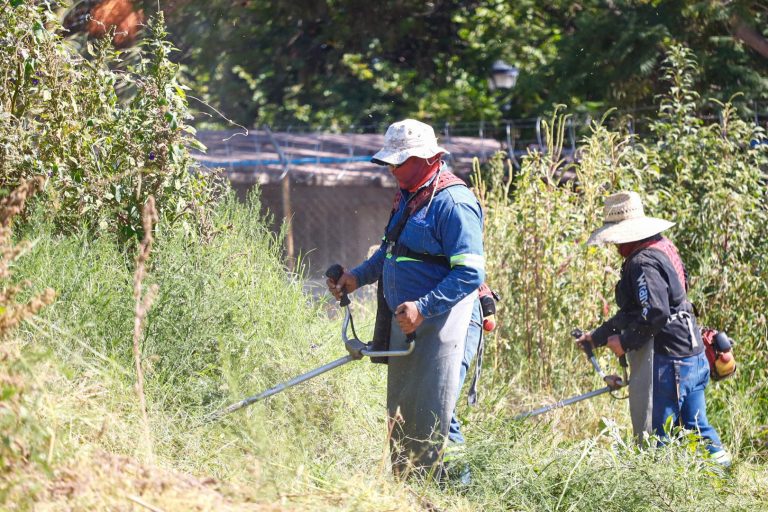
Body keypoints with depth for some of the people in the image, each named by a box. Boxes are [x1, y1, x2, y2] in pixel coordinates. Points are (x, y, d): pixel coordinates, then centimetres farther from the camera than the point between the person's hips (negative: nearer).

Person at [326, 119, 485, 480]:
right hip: (406, 324, 10)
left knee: (435, 418, -11)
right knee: (399, 415, 15)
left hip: (444, 324, -10)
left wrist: (423, 307, -28)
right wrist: (358, 276, 13)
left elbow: (470, 273, -23)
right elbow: (391, 251, 28)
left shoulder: (453, 203, -17)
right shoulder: (407, 196, 13)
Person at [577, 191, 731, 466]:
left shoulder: (643, 263, -16)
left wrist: (625, 341, -13)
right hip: (692, 354, 10)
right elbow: (632, 311, 25)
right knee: (695, 426, 13)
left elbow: (655, 314, -27)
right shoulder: (661, 249, 17)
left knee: (653, 436, -4)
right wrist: (598, 336, 28)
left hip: (666, 360, -10)